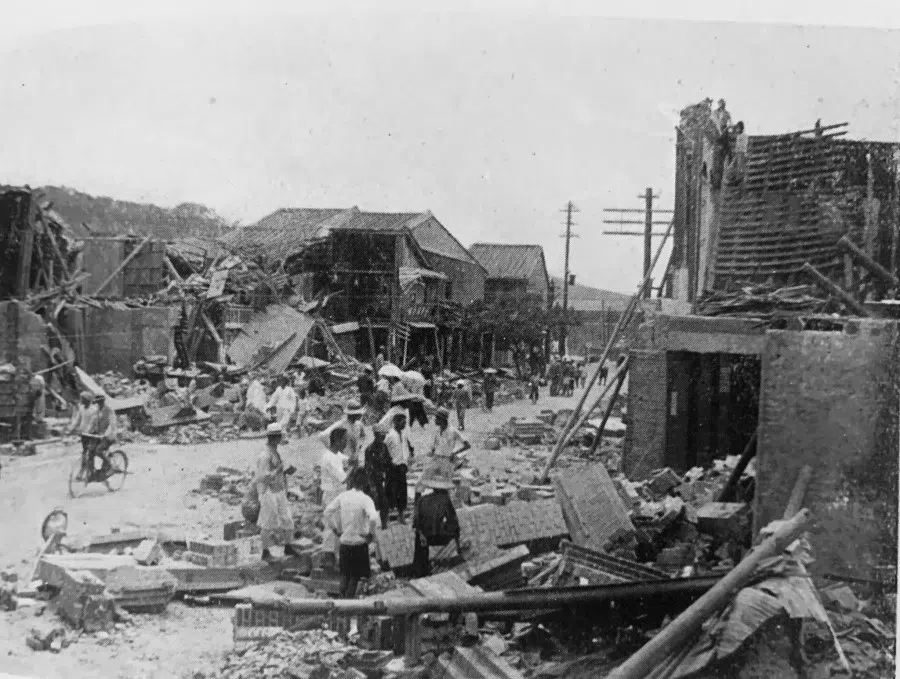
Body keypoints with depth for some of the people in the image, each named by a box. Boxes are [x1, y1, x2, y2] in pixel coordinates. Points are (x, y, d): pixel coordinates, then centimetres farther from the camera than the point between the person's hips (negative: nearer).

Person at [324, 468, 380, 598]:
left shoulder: (342, 496, -3)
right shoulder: (365, 499, -16)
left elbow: (327, 511, 1)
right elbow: (373, 518, -29)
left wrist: (334, 529, 9)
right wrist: (371, 533, -14)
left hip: (344, 542, 4)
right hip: (359, 542, -4)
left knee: (345, 573, 21)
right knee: (355, 575, 11)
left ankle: (342, 597, 21)